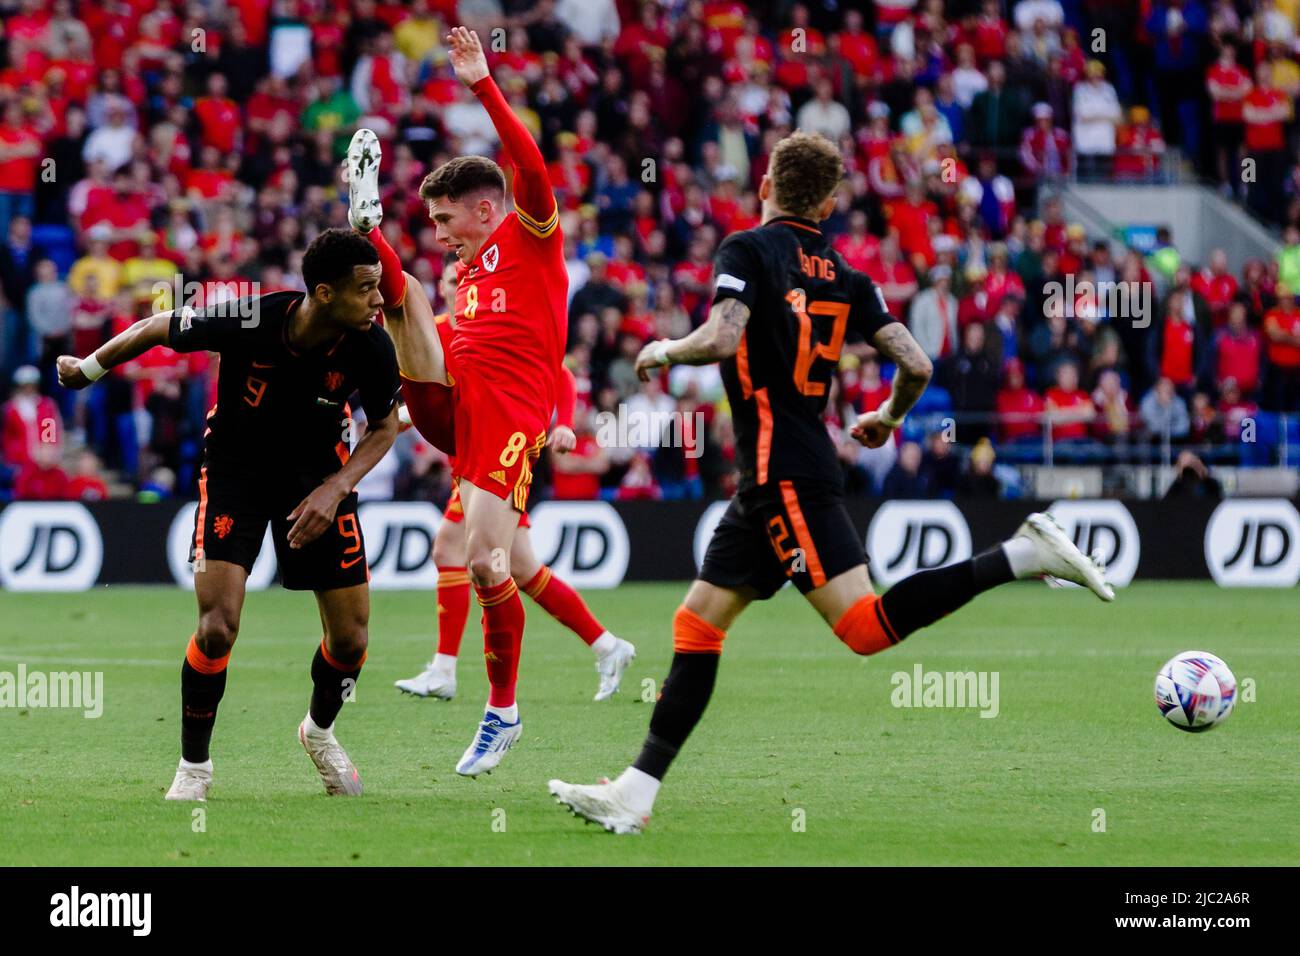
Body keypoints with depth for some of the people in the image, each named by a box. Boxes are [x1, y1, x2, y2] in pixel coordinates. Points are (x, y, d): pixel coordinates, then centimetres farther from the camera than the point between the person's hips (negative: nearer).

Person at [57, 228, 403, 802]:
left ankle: (319, 730, 32)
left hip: (318, 474, 3)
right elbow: (158, 328, -11)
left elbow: (384, 427, -2)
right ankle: (193, 766, 4)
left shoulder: (372, 349, -22)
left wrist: (334, 490, -17)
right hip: (234, 469, -3)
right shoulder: (248, 321, -30)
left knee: (350, 637, -1)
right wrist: (86, 370, 4)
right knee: (218, 626, -17)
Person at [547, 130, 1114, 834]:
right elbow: (916, 365, 7)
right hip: (770, 484, 8)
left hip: (782, 475, -8)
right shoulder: (846, 277, 12)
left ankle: (1023, 555, -20)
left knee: (866, 625, -16)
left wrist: (663, 351, -1)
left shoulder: (748, 250, -6)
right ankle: (634, 794, 7)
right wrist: (889, 418, 27)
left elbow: (721, 340, -22)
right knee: (696, 625, 9)